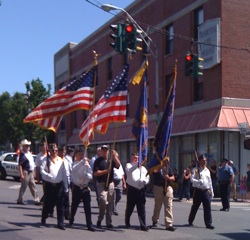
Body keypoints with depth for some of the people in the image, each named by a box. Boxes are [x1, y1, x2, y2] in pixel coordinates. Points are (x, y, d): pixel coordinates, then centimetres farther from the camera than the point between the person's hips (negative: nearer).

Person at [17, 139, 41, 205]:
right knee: (23, 187, -1)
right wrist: (21, 175, -22)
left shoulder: (29, 153, 13)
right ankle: (20, 200, 11)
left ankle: (36, 200, 13)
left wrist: (33, 172, 19)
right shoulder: (22, 154, -14)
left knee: (33, 187, 10)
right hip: (25, 172, -9)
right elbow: (19, 165, -18)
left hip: (30, 173, 9)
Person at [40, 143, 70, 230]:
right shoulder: (46, 160, 0)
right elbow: (42, 170, -12)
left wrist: (65, 183, 5)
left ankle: (60, 223, 4)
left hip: (59, 184, 2)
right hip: (49, 184, -2)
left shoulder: (61, 160, 7)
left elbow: (66, 172, 9)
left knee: (60, 204, 0)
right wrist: (49, 176, -25)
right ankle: (43, 219, 32)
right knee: (48, 203, 9)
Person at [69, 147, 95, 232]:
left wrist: (86, 174, -24)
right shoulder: (74, 163, 1)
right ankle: (71, 221, 34)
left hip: (85, 188, 1)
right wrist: (82, 161, -31)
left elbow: (90, 176, -2)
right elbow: (74, 168, -24)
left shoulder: (86, 164, 5)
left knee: (87, 207, -3)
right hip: (76, 187, -1)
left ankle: (89, 225, 0)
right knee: (74, 205, 11)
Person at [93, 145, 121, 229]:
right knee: (103, 201, -19)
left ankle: (109, 222, 15)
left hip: (110, 184, 5)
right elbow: (96, 173, -8)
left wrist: (115, 157, -15)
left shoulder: (111, 160, 14)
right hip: (101, 184, -5)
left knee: (110, 204, 7)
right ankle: (99, 220, 0)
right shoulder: (98, 161, 0)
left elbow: (118, 165, -5)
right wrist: (106, 171, -15)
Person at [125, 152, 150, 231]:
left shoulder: (143, 167, 18)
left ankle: (143, 225, 2)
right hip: (132, 189, -3)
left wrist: (145, 181, -7)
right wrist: (137, 164, -33)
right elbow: (129, 170, -20)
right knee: (130, 207, 9)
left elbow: (147, 177, 16)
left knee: (141, 209, 1)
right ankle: (127, 222, 30)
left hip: (141, 189, 3)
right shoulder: (129, 165, 4)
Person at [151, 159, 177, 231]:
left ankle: (169, 224, -7)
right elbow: (156, 170, -24)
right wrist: (163, 163, -26)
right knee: (157, 206, 10)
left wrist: (168, 178, -10)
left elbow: (173, 178, 12)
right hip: (158, 188, -3)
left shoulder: (168, 168, 14)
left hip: (168, 188, 3)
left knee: (169, 206, -5)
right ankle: (155, 221, 32)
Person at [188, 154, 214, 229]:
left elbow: (210, 182, 17)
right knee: (195, 207, 9)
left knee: (208, 208, -3)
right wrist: (199, 182, -30)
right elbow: (192, 179, -15)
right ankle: (190, 221, 26)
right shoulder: (196, 170, -3)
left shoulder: (207, 170, 13)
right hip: (198, 191, -4)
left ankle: (208, 224, 1)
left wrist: (211, 192, 16)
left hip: (206, 191, 4)